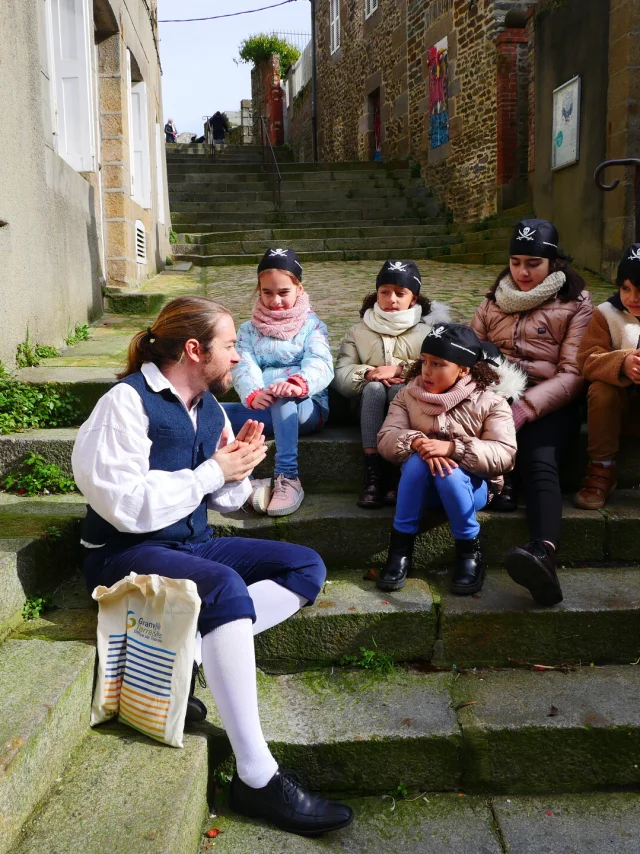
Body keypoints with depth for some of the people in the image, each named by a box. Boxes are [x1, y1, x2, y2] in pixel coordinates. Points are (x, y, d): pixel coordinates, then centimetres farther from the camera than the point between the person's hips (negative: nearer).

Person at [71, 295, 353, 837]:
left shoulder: (209, 405, 9)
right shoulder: (128, 401, -14)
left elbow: (228, 502, 16)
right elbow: (130, 507, -24)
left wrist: (240, 464, -6)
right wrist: (214, 471, -16)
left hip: (193, 544, 8)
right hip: (127, 554, -8)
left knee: (307, 568, -4)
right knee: (225, 586, -36)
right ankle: (257, 777, -29)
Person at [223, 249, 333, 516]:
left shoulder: (311, 324, 7)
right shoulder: (248, 330, 14)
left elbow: (320, 363, -14)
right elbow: (244, 368, -6)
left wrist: (298, 383, -39)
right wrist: (252, 395, -31)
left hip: (306, 409, -3)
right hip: (266, 412, 3)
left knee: (281, 387, -37)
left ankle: (288, 478, -38)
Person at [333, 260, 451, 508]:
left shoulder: (428, 330, 9)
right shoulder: (358, 332, 13)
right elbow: (341, 375, 2)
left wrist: (401, 370, -17)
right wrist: (368, 374, -18)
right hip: (371, 405, 1)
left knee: (399, 389, -33)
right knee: (374, 387, -32)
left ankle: (395, 473, -35)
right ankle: (372, 474, -39)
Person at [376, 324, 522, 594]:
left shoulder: (489, 399, -9)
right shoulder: (409, 393, 0)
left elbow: (504, 454, -19)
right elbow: (386, 439, -9)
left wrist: (452, 448, -32)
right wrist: (416, 441, -32)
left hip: (471, 485, -2)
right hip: (420, 485, 2)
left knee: (449, 472, -35)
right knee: (418, 459, -31)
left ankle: (469, 550, -14)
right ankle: (400, 547, -22)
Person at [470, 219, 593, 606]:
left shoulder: (576, 305, 8)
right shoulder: (495, 301, 22)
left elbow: (573, 373, -3)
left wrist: (526, 408, -19)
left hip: (549, 404, -3)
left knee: (540, 463, -35)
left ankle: (544, 554, -57)